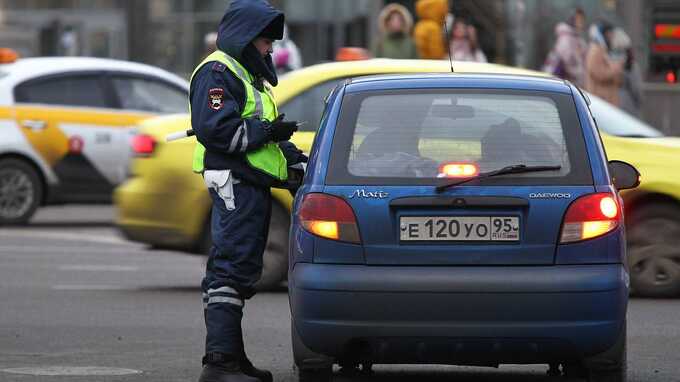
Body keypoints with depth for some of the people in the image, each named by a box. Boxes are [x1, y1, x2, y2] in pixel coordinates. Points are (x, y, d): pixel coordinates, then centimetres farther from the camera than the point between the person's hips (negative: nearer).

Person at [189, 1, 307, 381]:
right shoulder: (218, 72, -9)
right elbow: (215, 129, -21)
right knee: (232, 268, -15)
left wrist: (292, 154, 17)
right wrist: (267, 132, -16)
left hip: (252, 185, 11)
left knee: (238, 271, 14)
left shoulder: (247, 74, 25)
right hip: (235, 184, -11)